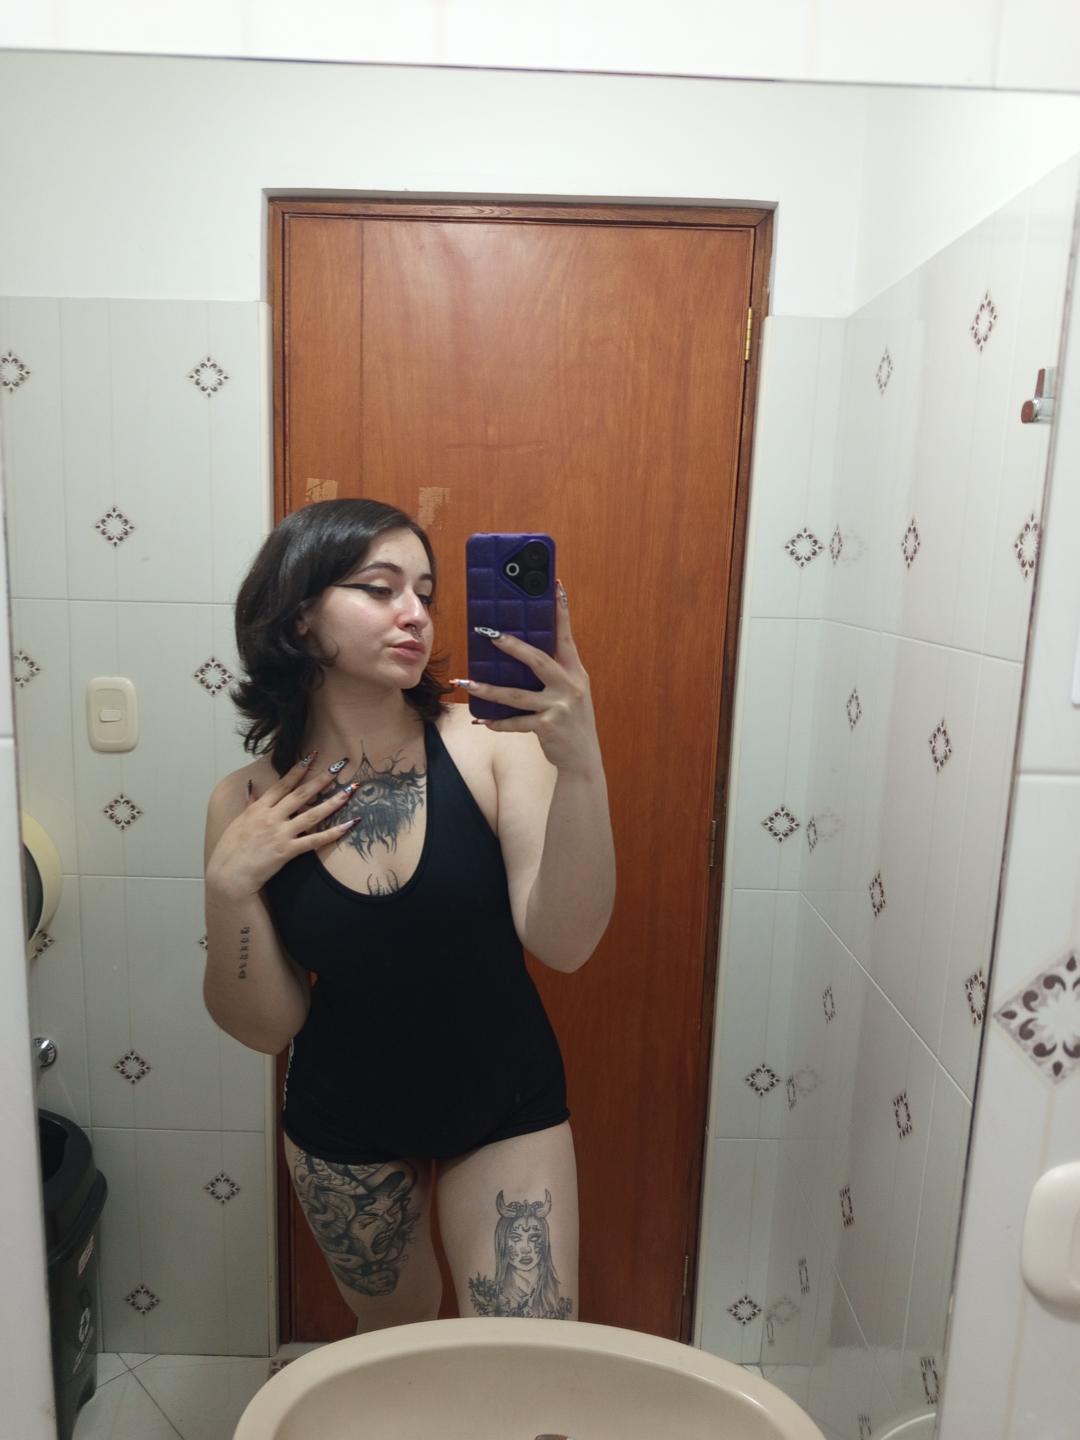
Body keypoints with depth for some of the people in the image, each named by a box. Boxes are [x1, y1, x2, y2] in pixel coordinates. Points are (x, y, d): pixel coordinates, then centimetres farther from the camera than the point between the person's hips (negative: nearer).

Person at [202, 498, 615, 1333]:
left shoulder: (490, 741, -19)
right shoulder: (250, 802, -12)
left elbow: (563, 942, -28)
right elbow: (267, 1028, -7)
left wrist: (581, 765, -41)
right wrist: (230, 887, -23)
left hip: (505, 1109, -2)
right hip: (343, 1126, 2)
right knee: (395, 1344, 26)